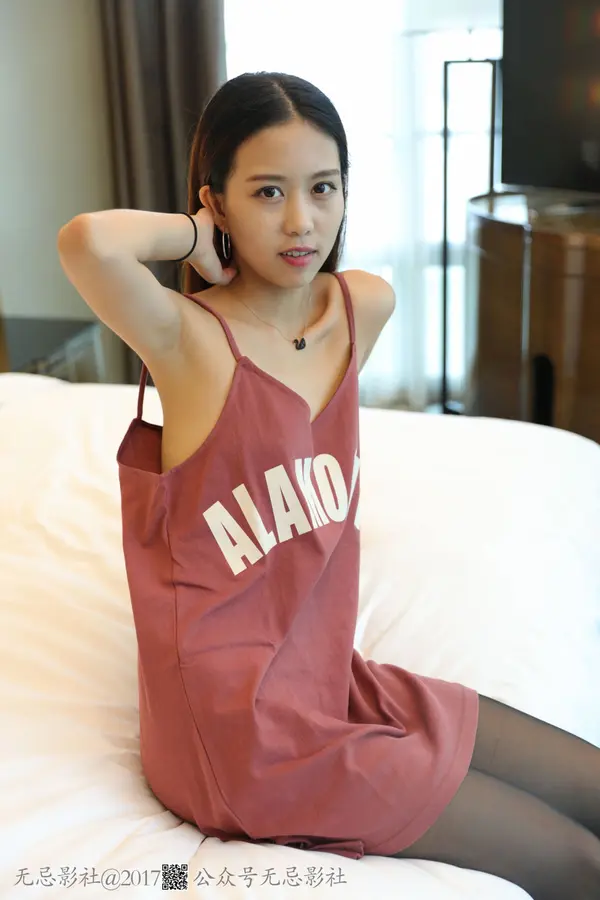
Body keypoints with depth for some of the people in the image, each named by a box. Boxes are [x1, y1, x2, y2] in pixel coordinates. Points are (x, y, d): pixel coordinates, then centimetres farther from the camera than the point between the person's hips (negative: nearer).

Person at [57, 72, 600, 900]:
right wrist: (194, 238, -17)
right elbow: (89, 242, -37)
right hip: (240, 727, -7)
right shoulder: (189, 338, -17)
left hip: (333, 674, 7)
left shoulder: (365, 309, 2)